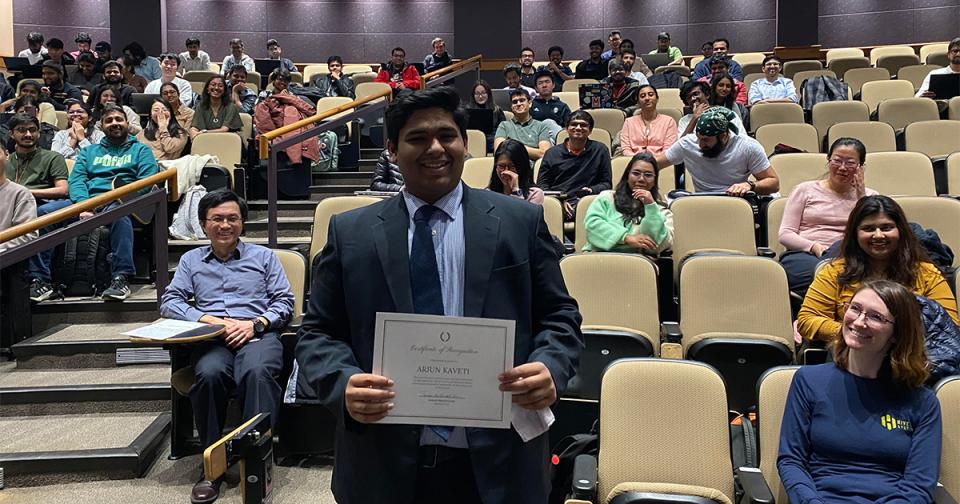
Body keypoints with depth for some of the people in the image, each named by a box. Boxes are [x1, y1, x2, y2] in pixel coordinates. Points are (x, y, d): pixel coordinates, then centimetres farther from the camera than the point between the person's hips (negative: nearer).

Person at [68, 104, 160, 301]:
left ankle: (121, 279, -50)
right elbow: (76, 179, 13)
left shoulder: (140, 150, 21)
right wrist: (83, 205, -10)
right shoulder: (89, 151, 30)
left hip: (120, 203, -4)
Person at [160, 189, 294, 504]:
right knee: (209, 374, -36)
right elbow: (169, 301, 13)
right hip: (210, 338, 1)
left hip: (257, 334, -1)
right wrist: (208, 320, -5)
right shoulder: (191, 260, 26)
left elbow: (284, 301, 12)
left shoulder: (263, 257, 22)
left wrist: (255, 323, -7)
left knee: (257, 372, -38)